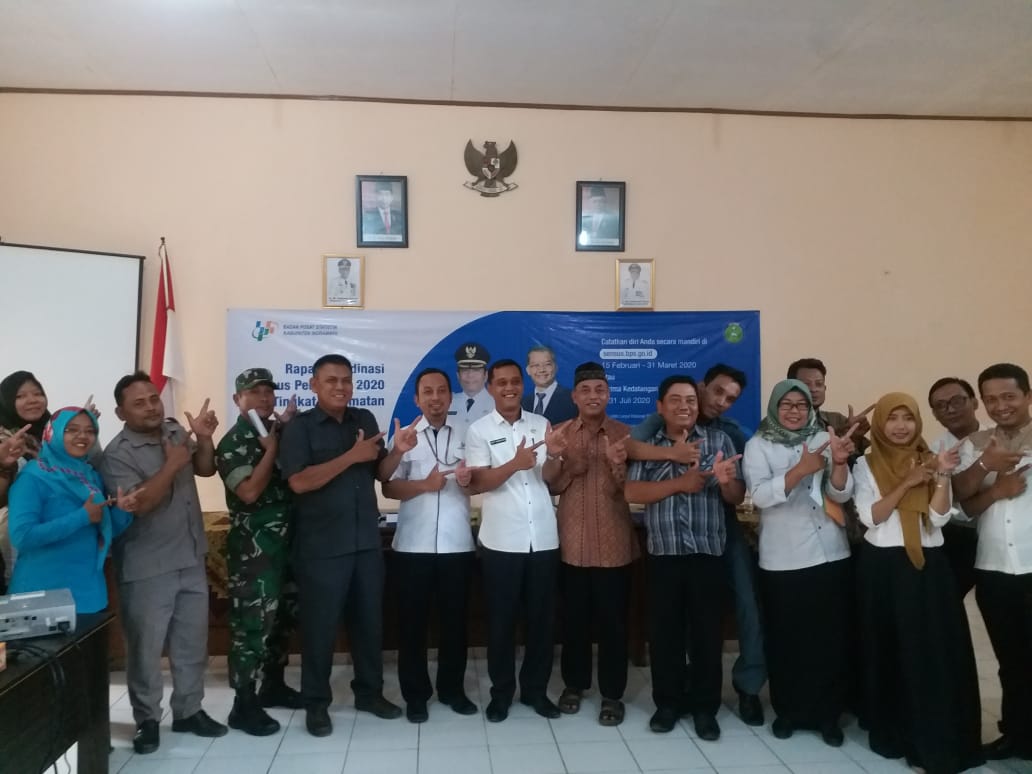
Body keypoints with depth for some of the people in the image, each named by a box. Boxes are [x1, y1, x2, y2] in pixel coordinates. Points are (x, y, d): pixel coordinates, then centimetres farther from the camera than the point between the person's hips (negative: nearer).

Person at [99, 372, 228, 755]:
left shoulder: (175, 431, 2)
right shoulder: (117, 453, -15)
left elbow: (206, 469, 12)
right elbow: (137, 504, -25)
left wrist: (204, 438, -6)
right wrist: (172, 464, -23)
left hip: (190, 558, 6)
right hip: (148, 568, -6)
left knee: (193, 640, 15)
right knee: (147, 646, 6)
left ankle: (188, 710, 30)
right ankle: (147, 720, 23)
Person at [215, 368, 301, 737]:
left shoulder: (280, 432, 12)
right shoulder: (232, 443, -7)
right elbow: (249, 491, -19)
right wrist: (271, 450, -12)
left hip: (288, 539, 7)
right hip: (253, 545, -7)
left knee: (284, 616, 15)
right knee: (253, 621, -5)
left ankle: (273, 685, 31)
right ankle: (244, 705, 4)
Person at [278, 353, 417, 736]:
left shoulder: (365, 420, 8)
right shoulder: (299, 427, -6)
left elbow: (380, 473, 10)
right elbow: (299, 482, -18)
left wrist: (398, 451, -10)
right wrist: (352, 456, -22)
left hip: (367, 541, 5)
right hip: (321, 546, -5)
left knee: (369, 620, 14)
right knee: (320, 625, 6)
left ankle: (369, 693, 30)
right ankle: (316, 703, 21)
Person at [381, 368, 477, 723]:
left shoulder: (466, 435, 7)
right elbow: (389, 487, -2)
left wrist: (469, 479, -13)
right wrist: (425, 485, -16)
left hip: (458, 544, 1)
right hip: (413, 545, -1)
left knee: (455, 619, 10)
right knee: (413, 621, 6)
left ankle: (452, 688, 25)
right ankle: (415, 694, 19)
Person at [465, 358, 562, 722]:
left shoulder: (541, 424, 5)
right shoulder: (479, 430, -3)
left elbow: (550, 476, 0)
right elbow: (476, 483, -11)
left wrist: (554, 455, -22)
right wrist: (515, 464, -25)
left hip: (543, 537, 3)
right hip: (501, 540, -2)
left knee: (542, 617, 11)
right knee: (501, 619, 7)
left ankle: (535, 689, 26)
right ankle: (501, 692, 22)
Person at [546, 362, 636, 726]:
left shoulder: (625, 435, -2)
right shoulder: (560, 435, 3)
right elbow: (551, 486, 2)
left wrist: (618, 465, -24)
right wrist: (570, 464, -17)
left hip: (614, 543, -1)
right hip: (572, 542, 1)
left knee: (613, 621, 6)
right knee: (574, 618, 13)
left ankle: (612, 694, 21)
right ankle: (574, 684, 30)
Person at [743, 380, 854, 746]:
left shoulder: (824, 439, 7)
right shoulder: (758, 445, -1)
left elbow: (841, 494, 0)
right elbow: (760, 495, -15)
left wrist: (840, 463, -20)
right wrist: (801, 470, -27)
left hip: (831, 553, 3)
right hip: (782, 559, -2)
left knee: (831, 637, 7)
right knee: (786, 638, 4)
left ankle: (827, 713, 22)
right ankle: (788, 710, 21)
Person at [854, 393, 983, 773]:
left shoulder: (929, 460, 6)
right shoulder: (866, 466, 2)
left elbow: (939, 518, -3)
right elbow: (870, 516, -8)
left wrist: (943, 476, -14)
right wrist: (906, 484, -14)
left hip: (929, 565, 1)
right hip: (883, 567, -1)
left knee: (936, 653, -1)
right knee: (892, 653, 6)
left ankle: (938, 742, 9)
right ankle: (896, 734, 19)